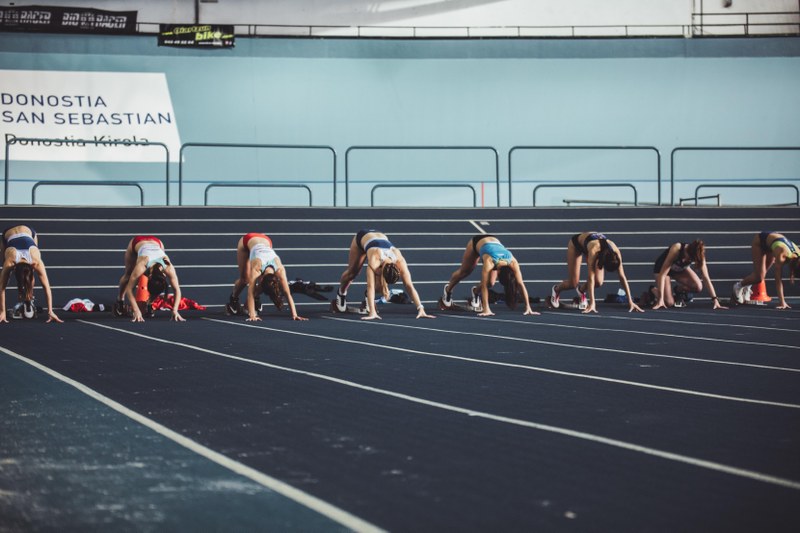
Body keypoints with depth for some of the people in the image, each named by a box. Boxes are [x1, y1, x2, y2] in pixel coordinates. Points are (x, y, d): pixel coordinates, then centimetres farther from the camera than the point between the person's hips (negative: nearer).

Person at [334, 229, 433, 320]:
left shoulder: (400, 261, -38)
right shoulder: (374, 261, -47)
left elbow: (409, 286, -38)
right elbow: (370, 286, -50)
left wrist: (421, 309, -45)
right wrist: (372, 313, -57)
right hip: (362, 237, -2)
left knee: (377, 280, -14)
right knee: (352, 271, 9)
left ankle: (369, 298, 16)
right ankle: (341, 293, 39)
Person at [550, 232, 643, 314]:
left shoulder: (615, 252, -34)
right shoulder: (593, 251, -46)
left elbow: (622, 277, -29)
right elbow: (590, 278, -46)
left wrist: (630, 301, -30)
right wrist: (592, 303, -50)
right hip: (576, 244, -4)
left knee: (598, 282, -16)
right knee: (573, 283, -9)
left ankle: (582, 290, 18)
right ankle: (556, 289, 26)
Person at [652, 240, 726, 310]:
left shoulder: (699, 255, -29)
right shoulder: (676, 250, -40)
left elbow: (706, 278, -27)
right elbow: (663, 273, -40)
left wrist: (715, 300, -34)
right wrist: (660, 299, -45)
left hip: (681, 269, 4)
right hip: (662, 267, -4)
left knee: (698, 286, -24)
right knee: (668, 303, -18)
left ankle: (678, 290, 7)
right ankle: (654, 291, 13)